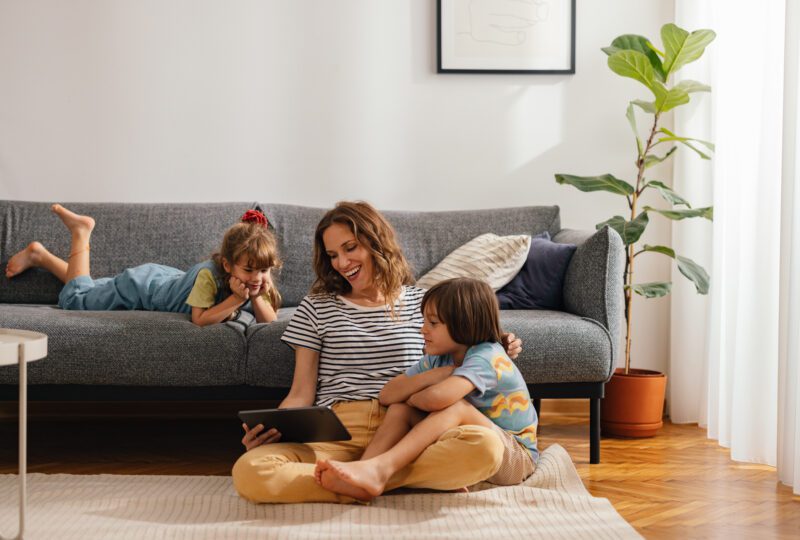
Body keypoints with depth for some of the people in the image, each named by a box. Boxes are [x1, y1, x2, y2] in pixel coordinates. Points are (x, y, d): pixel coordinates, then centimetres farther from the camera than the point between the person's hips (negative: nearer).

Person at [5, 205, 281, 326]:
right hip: (141, 285, -6)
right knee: (75, 299, 9)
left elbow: (269, 321, -23)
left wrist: (256, 298, -41)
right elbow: (200, 319, -37)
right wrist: (236, 300, -46)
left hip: (165, 279, 6)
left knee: (91, 290, 26)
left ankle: (40, 255, 40)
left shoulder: (255, 282, -21)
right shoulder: (209, 273, -39)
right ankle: (81, 232, 25)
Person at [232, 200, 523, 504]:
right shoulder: (316, 308, 15)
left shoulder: (420, 303, 18)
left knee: (487, 445, -32)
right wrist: (270, 429, -10)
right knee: (248, 472, -33)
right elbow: (301, 393, 10)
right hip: (335, 432, 0)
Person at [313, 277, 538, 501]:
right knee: (400, 408, -8)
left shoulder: (487, 357, -21)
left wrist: (412, 398, -14)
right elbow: (387, 396, -2)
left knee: (455, 405, -31)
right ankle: (360, 481, -27)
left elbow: (437, 398, -38)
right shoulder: (438, 359, 4)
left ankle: (381, 469, -38)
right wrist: (432, 376, -18)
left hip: (516, 457, -7)